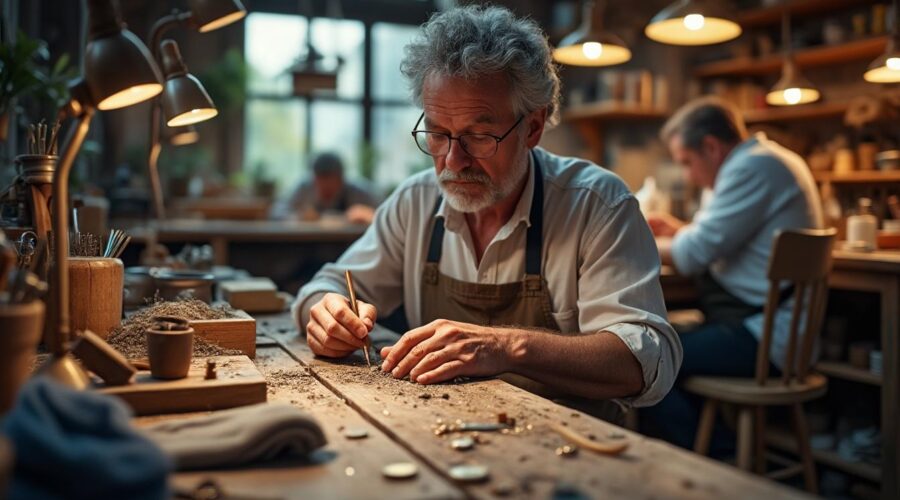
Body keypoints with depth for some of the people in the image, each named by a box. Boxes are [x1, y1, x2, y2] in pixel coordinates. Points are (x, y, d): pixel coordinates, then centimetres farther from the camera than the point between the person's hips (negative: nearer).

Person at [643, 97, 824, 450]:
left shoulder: (753, 166, -17)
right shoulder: (768, 160, 14)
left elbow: (693, 255, -18)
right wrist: (678, 229, 15)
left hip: (763, 338, -11)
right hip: (773, 324, 11)